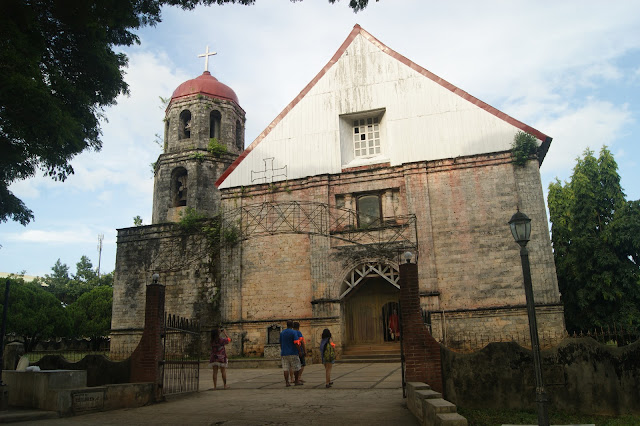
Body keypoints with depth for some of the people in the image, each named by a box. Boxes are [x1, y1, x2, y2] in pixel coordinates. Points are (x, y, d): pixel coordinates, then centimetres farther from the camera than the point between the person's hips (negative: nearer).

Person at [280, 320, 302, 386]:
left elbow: (280, 344, 14)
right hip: (293, 353, -5)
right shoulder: (294, 332, -8)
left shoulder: (282, 333, 9)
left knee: (285, 368, 2)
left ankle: (287, 382, -2)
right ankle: (296, 381, 13)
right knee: (296, 368, 8)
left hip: (284, 353, 5)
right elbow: (296, 343, -17)